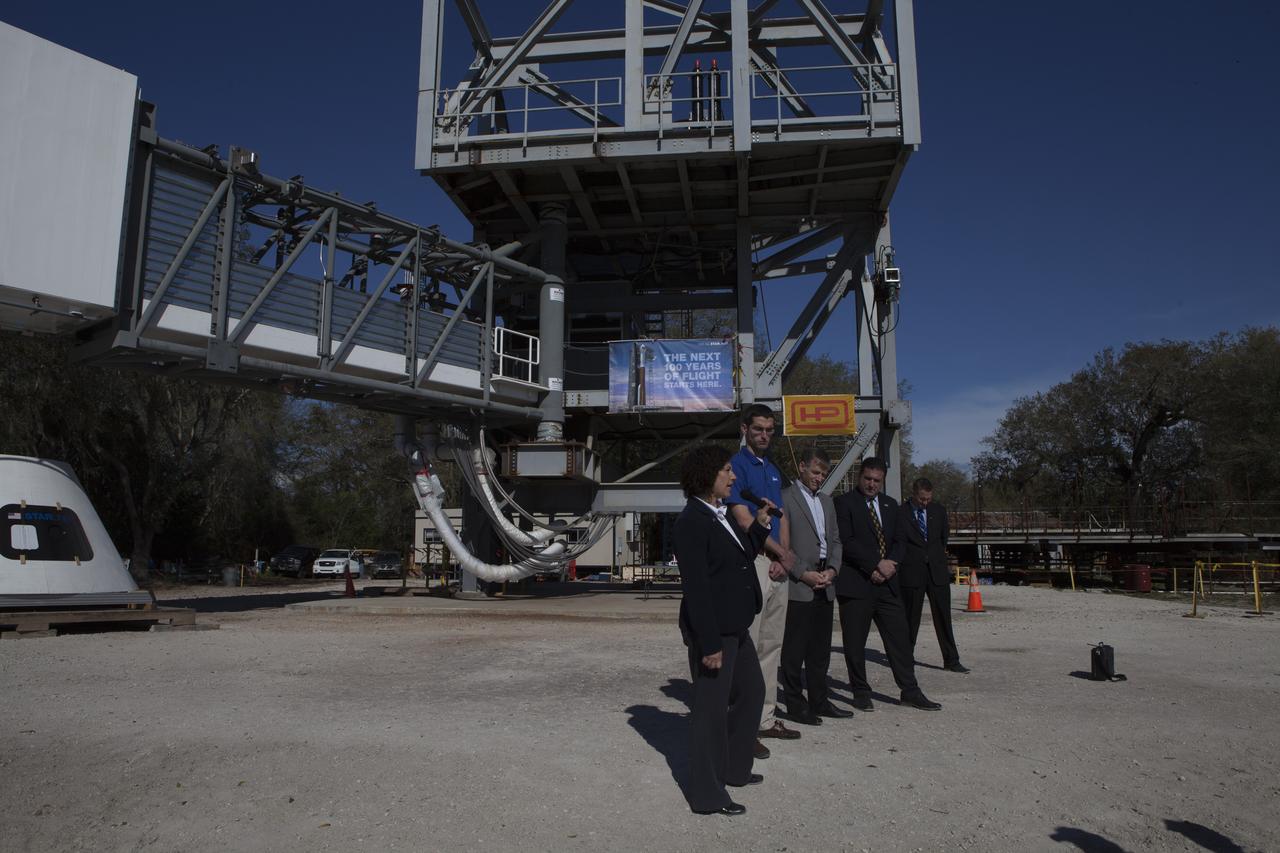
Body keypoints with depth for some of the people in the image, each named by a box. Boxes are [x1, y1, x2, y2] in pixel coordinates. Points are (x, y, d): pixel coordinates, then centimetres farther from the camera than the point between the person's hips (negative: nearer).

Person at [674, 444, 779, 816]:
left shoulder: (720, 515, 11)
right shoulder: (692, 520, -19)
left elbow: (740, 559, 17)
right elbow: (695, 586, -22)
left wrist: (760, 524, 10)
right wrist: (709, 643, -23)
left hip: (735, 626, 10)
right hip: (712, 629, -10)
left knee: (751, 691, 23)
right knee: (712, 706, 1)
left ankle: (734, 768, 40)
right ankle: (707, 795, 16)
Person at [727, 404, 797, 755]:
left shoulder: (773, 469, 18)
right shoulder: (737, 465, -7)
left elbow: (781, 518, 15)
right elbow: (744, 519, -15)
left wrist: (782, 559, -2)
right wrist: (782, 553, -7)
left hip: (778, 565, 8)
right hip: (751, 562, -8)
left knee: (772, 645, 12)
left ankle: (766, 718, 22)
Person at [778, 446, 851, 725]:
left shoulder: (826, 500, 19)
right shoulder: (785, 498, -6)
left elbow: (835, 539, 18)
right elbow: (781, 543, -11)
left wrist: (833, 569, 2)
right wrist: (804, 573, -14)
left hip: (824, 586, 7)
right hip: (798, 586, -7)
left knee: (820, 649, 13)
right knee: (795, 650, -1)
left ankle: (819, 701, 21)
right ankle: (794, 705, 6)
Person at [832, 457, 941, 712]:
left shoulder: (890, 505, 16)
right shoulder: (844, 503, -4)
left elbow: (898, 541, 15)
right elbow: (846, 541, -13)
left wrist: (890, 564, -5)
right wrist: (876, 565, -14)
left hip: (887, 583, 5)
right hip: (855, 584, -5)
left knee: (899, 638, 6)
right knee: (855, 643, 2)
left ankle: (910, 691, 16)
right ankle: (861, 692, 15)